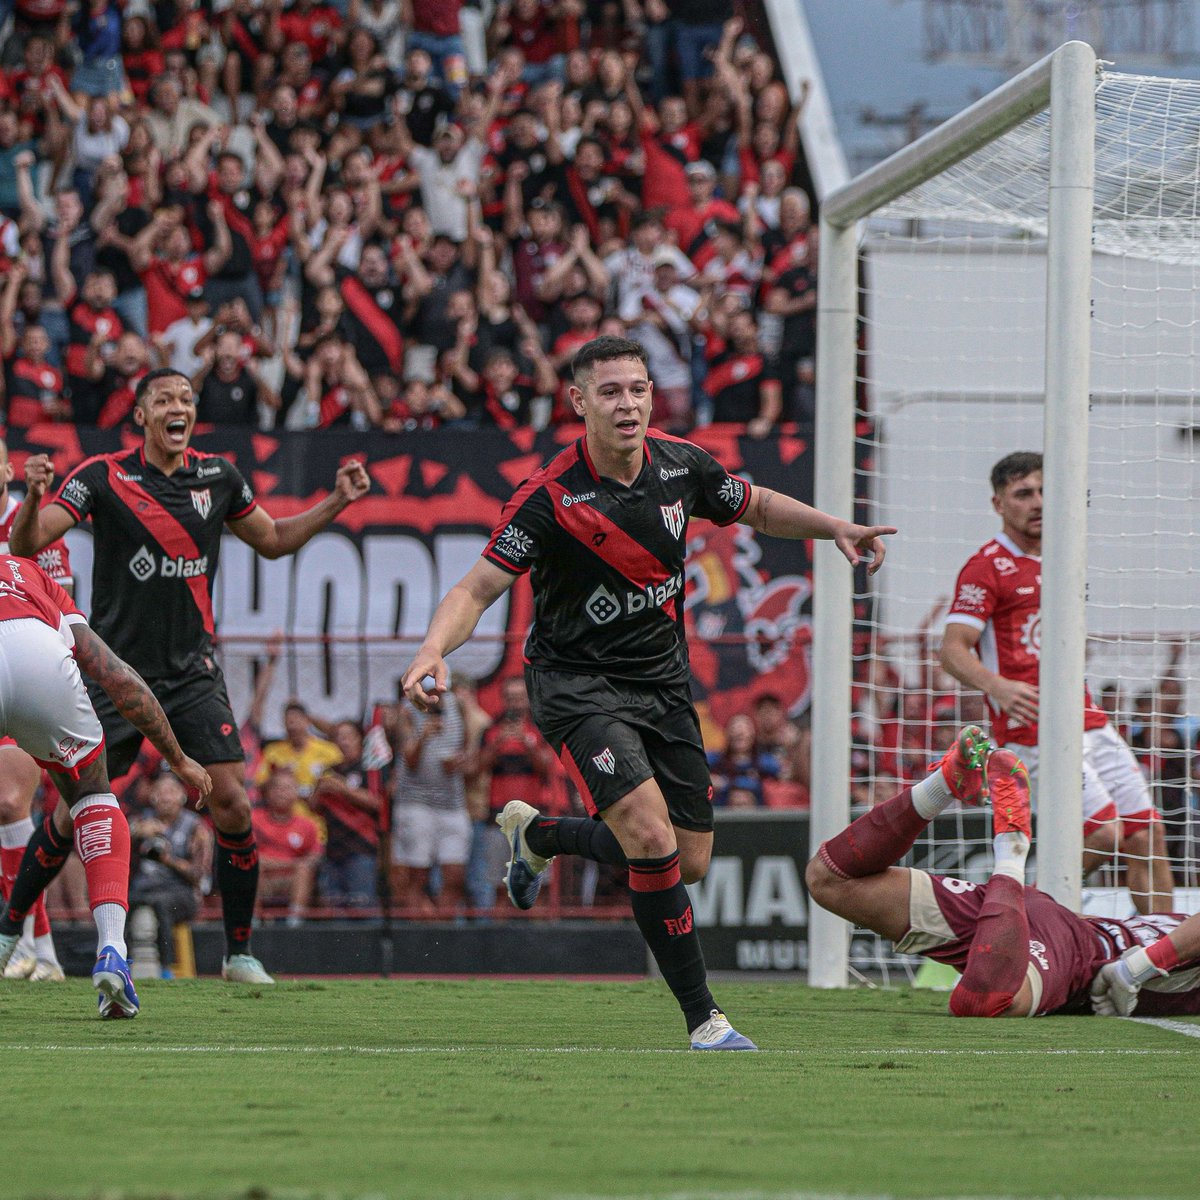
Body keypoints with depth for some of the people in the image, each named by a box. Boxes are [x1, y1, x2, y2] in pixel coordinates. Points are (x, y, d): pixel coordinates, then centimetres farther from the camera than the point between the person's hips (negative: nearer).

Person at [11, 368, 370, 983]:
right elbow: (27, 542, -13)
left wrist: (337, 501, 8)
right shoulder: (103, 476, -6)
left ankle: (239, 952, 3)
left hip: (192, 673, 2)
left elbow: (273, 540, 20)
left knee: (232, 805, -10)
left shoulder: (217, 476, 5)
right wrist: (34, 497, -34)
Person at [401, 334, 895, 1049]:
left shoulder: (681, 466, -4)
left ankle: (538, 834, 34)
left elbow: (758, 507, 16)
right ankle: (703, 1018, -14)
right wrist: (434, 651, -37)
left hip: (662, 681, 6)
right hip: (576, 682, -6)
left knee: (690, 862, 8)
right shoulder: (551, 498, -20)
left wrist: (836, 528, 1)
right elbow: (478, 589, -19)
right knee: (651, 837, -24)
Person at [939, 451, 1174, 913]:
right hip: (1032, 728, -8)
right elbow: (953, 650, -15)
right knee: (1104, 832, -17)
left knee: (1146, 834, 1)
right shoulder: (986, 568, -6)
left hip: (1088, 722, 8)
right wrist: (997, 686, -33)